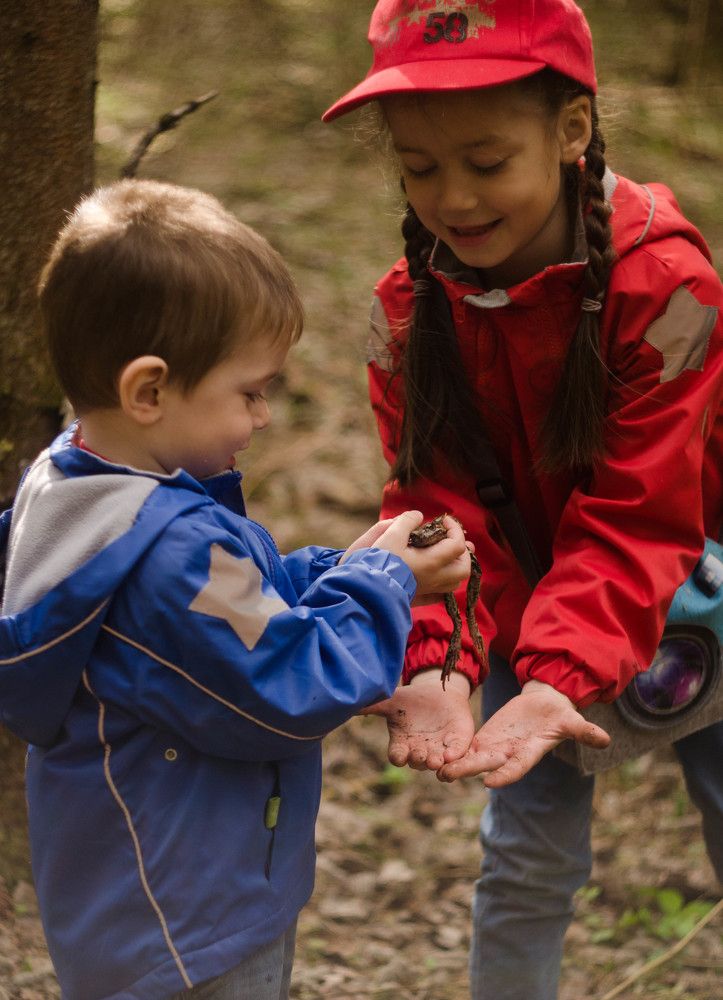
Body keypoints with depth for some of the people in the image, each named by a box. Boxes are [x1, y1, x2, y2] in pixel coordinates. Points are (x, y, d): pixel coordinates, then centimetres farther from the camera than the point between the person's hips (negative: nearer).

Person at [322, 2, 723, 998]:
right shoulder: (411, 308, -14)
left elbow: (636, 516, -27)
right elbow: (438, 505, -16)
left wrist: (563, 678, -40)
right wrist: (433, 662, -34)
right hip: (523, 606, 2)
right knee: (528, 858, 3)